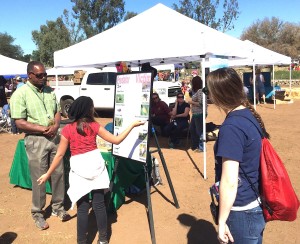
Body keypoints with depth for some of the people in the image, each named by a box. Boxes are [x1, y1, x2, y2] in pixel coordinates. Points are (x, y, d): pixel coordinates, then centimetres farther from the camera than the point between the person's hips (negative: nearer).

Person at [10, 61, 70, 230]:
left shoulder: (50, 91, 7)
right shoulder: (20, 94, -9)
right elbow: (20, 123, -12)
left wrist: (56, 126, -9)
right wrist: (44, 129, -17)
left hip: (54, 138, 5)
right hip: (36, 140, -5)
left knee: (59, 174, 10)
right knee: (39, 178, 3)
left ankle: (58, 207, 28)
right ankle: (38, 213, 21)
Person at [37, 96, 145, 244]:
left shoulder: (67, 129, -2)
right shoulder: (94, 125, 0)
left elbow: (60, 155, 0)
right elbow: (116, 140, 2)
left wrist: (48, 174, 10)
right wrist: (132, 125, 10)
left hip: (79, 169, -1)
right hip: (96, 166, 1)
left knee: (82, 207, 7)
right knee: (99, 204, 11)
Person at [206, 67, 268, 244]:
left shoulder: (231, 127, -25)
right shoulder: (250, 114, 2)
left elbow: (229, 182, -26)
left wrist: (222, 221, -18)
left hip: (242, 212, -8)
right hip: (258, 205, 8)